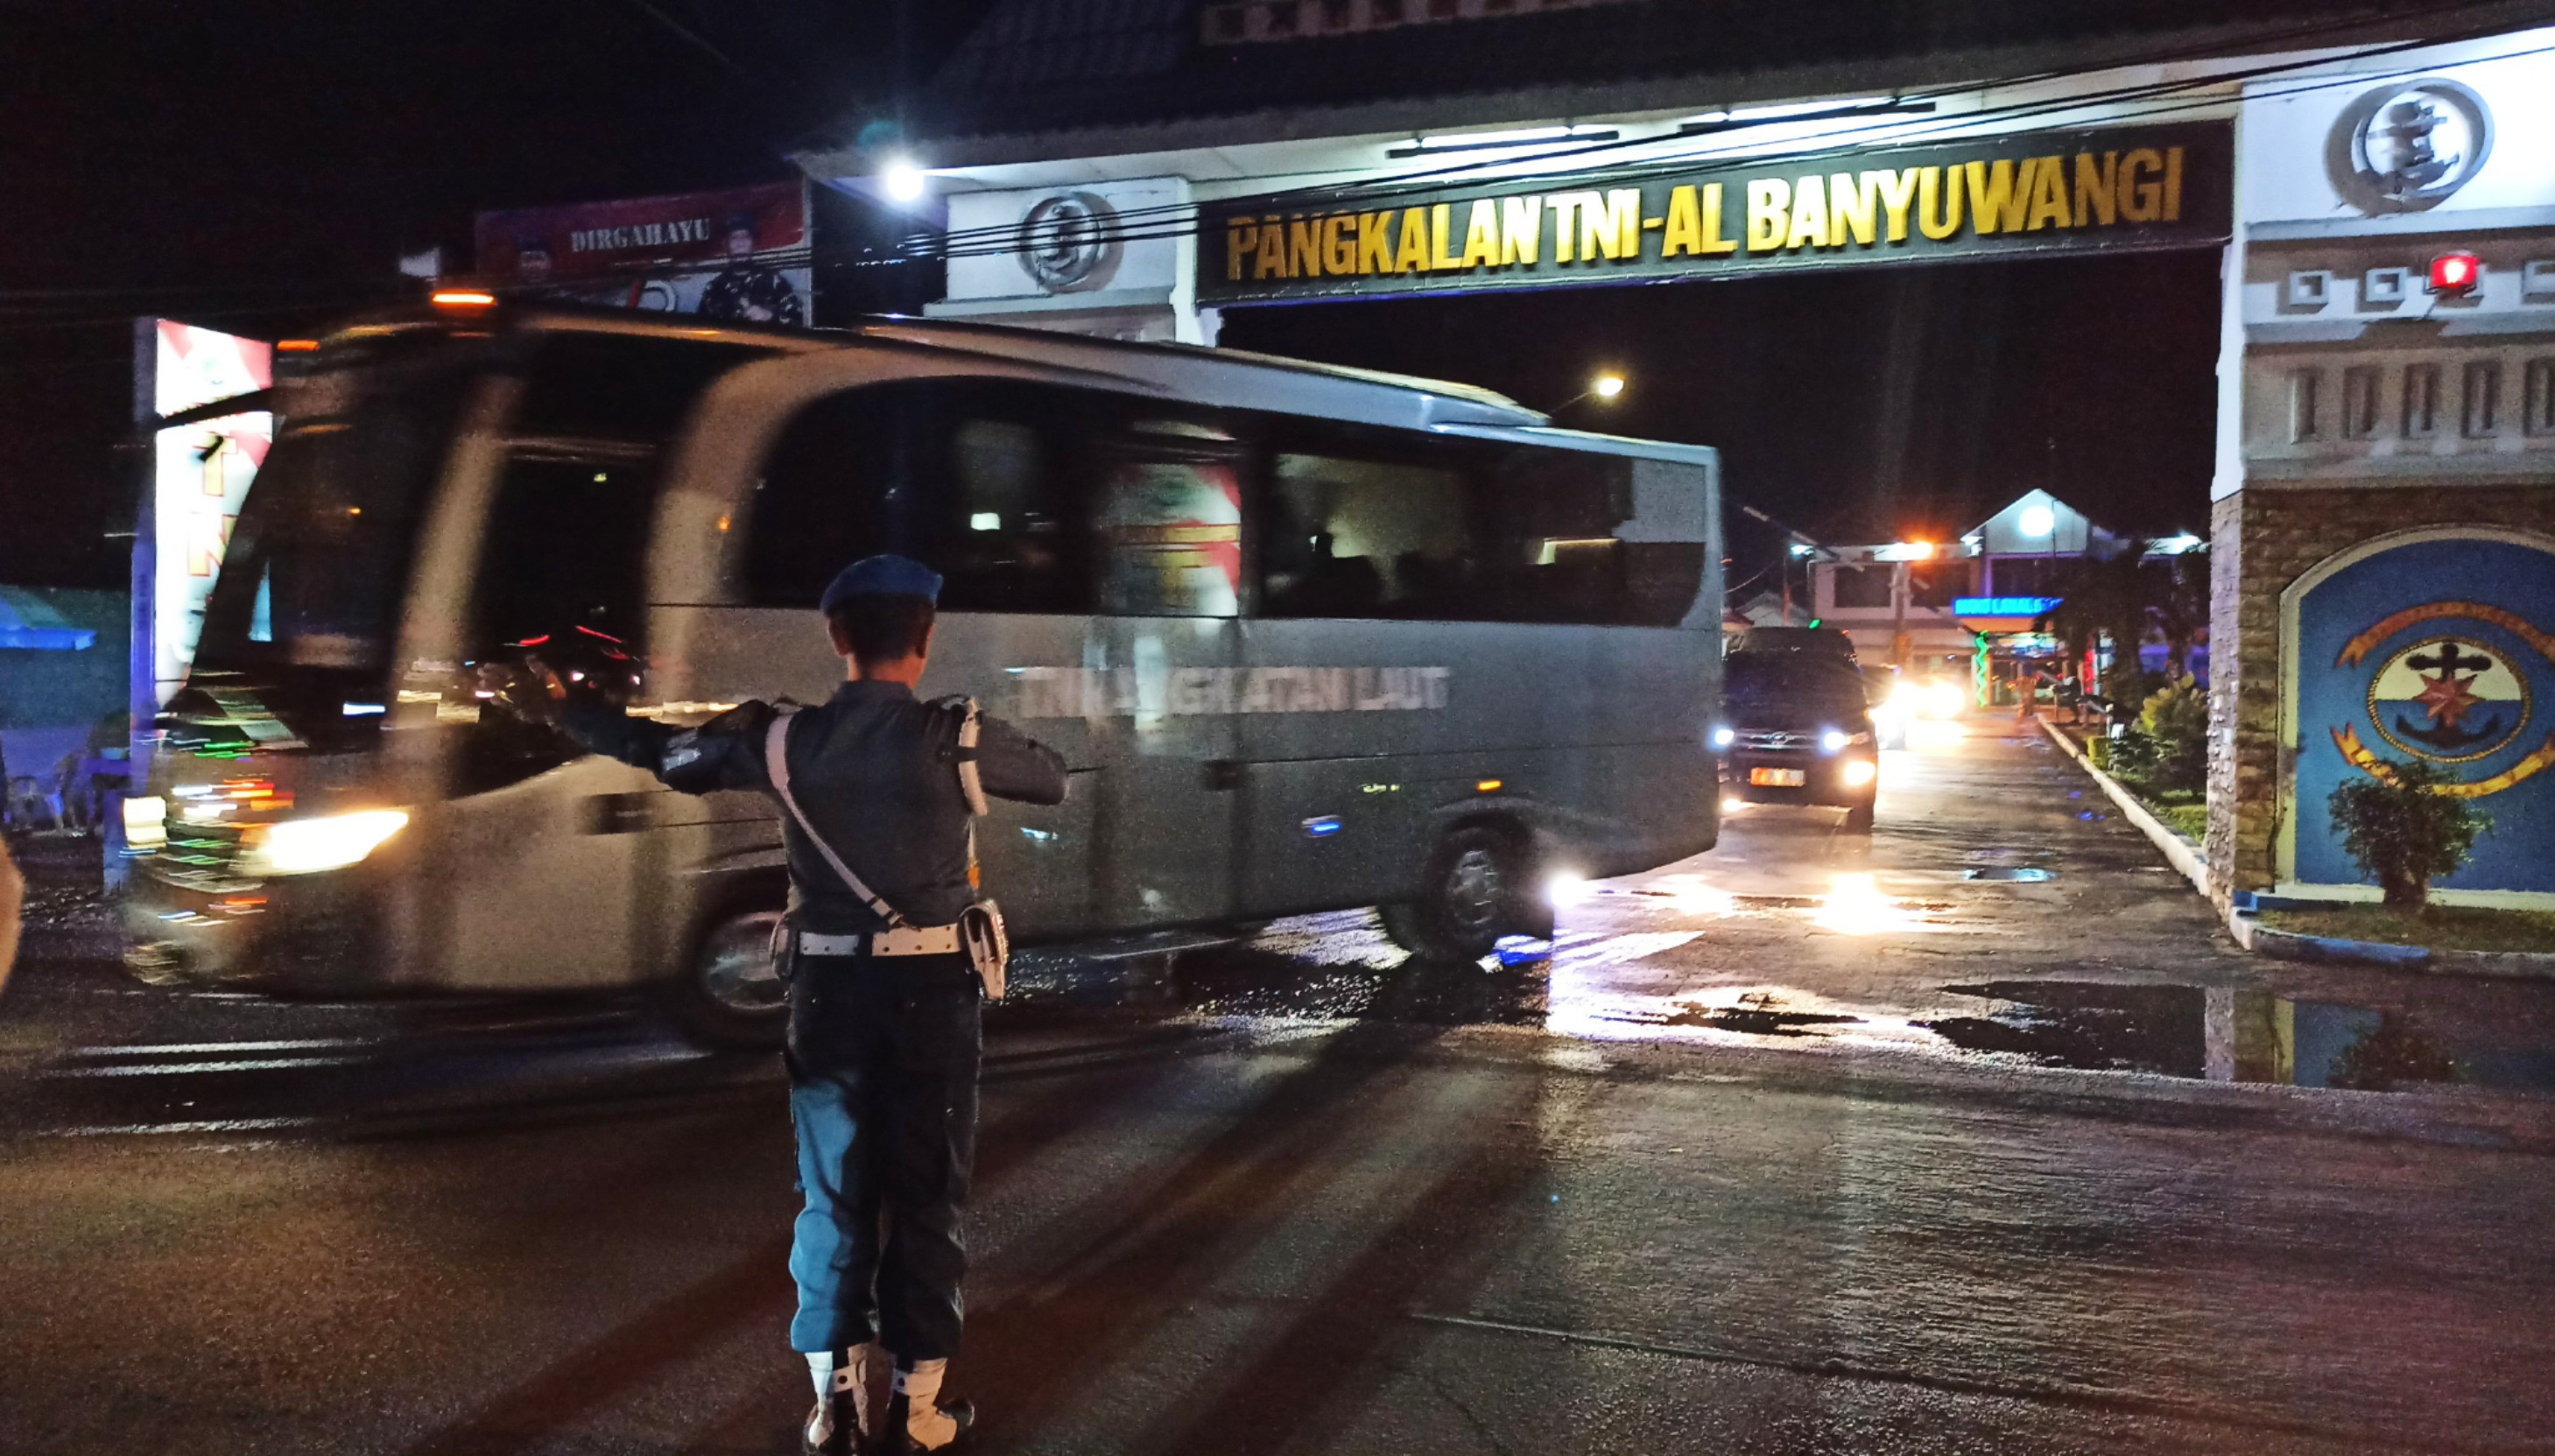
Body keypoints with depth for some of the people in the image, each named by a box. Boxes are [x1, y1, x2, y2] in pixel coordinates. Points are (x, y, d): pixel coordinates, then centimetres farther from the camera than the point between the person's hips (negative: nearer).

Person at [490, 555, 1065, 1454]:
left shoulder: (784, 739, -4)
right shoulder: (954, 736, -12)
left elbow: (664, 750, 11)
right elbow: (1053, 781, 6)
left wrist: (561, 711, 27)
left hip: (828, 991, 3)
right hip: (930, 991, -2)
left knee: (833, 1195, 14)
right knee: (924, 1196, 8)